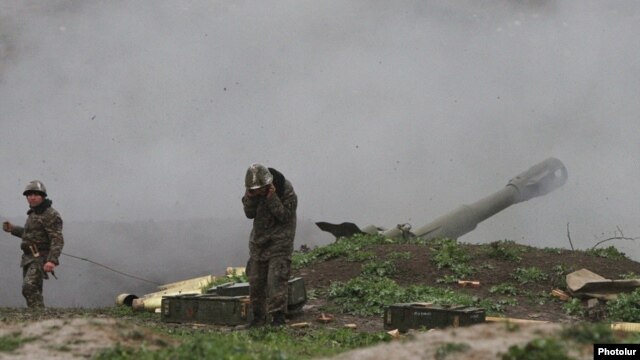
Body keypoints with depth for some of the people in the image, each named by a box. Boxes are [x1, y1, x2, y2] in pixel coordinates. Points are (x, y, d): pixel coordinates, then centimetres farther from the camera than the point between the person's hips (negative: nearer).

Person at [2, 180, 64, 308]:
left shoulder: (51, 215, -13)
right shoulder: (33, 213, 16)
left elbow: (57, 240, -21)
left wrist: (52, 260, -33)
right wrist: (13, 229, 26)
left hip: (41, 258, -10)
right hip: (29, 259, 10)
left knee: (30, 287, -25)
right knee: (33, 291, 11)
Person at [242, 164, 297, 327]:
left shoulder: (285, 189, -18)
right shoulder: (253, 189, -3)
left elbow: (285, 216, -19)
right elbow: (249, 214, -1)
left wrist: (272, 197, -29)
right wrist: (250, 197, -18)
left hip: (279, 241, -5)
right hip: (259, 239, 5)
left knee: (277, 279, -14)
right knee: (255, 280, 6)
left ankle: (278, 316, -11)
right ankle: (259, 316, 15)